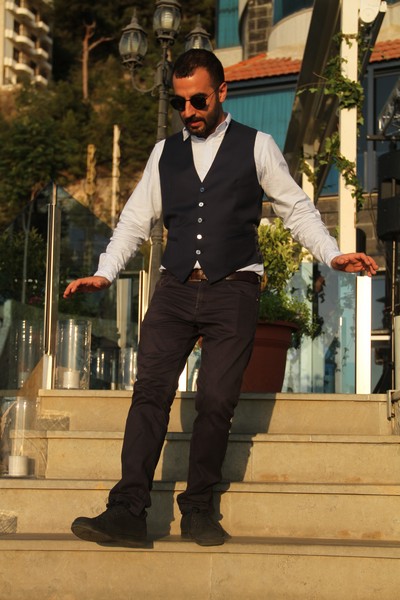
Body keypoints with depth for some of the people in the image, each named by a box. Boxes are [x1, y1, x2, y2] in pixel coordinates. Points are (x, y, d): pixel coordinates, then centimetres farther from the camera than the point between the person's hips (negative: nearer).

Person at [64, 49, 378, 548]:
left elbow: (297, 210, 8)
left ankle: (198, 510, 8)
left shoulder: (257, 147, 7)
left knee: (216, 402, -6)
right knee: (150, 390, -10)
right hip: (174, 291, 3)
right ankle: (128, 511, -12)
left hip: (233, 292, -2)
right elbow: (135, 220, 16)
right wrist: (105, 273, 3)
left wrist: (332, 254, -7)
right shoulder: (164, 153, 15)